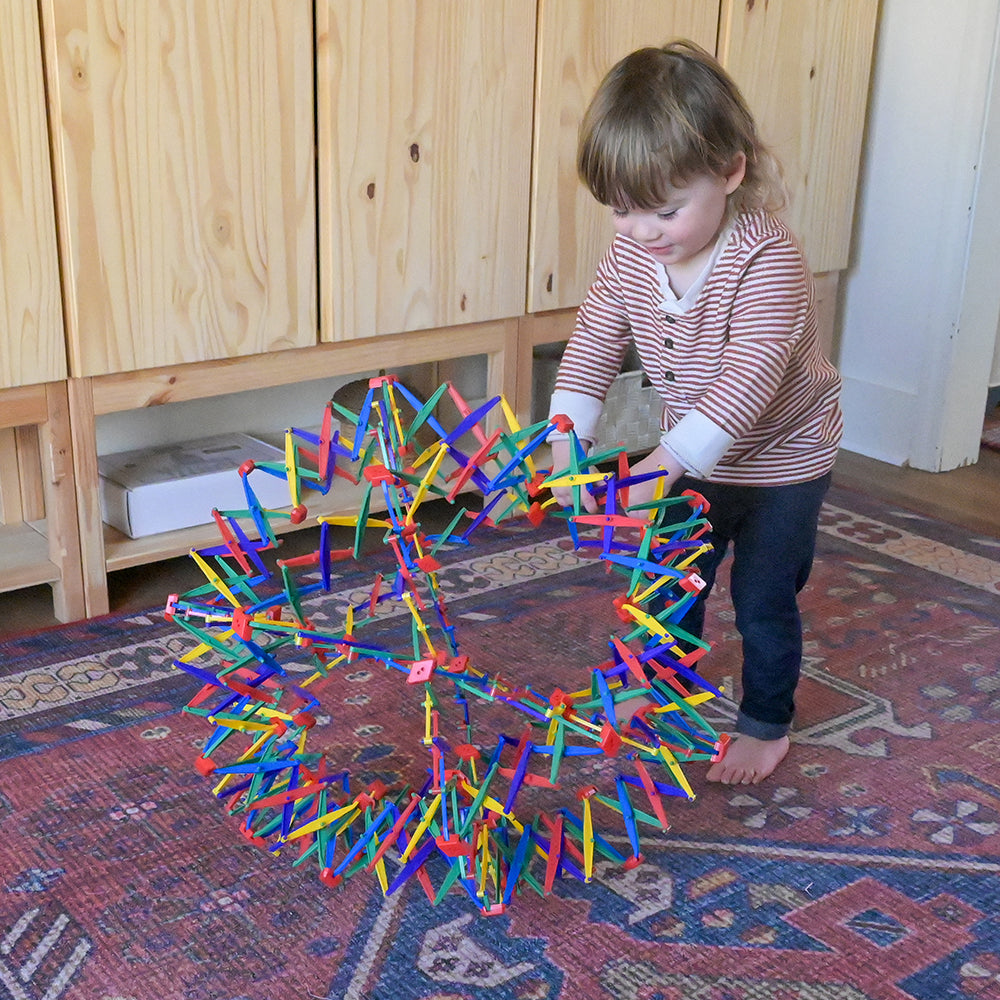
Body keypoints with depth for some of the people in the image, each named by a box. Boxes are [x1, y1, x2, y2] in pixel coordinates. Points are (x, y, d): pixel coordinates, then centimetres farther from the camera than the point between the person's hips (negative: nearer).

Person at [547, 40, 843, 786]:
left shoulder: (768, 262, -33)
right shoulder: (630, 256, -13)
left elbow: (748, 380, -40)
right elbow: (593, 346, -9)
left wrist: (666, 461, -47)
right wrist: (569, 440, -23)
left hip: (782, 460, -5)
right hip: (692, 457, 6)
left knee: (763, 599, 6)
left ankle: (768, 725, 28)